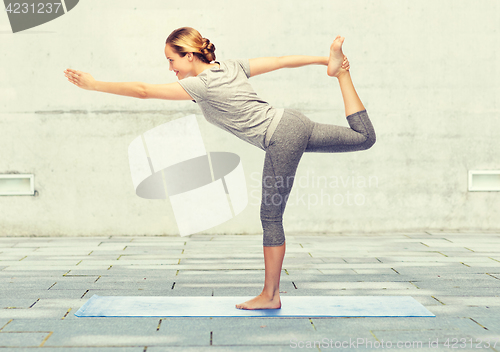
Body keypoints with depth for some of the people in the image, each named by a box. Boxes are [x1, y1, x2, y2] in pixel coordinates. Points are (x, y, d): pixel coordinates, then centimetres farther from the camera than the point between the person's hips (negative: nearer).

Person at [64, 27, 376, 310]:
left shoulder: (201, 85, -11)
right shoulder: (231, 66, 10)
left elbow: (143, 91, -11)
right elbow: (283, 61, 14)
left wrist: (94, 84, -7)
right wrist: (324, 59, 21)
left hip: (281, 141, -8)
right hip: (294, 122, 8)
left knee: (271, 217, 0)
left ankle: (271, 295, 8)